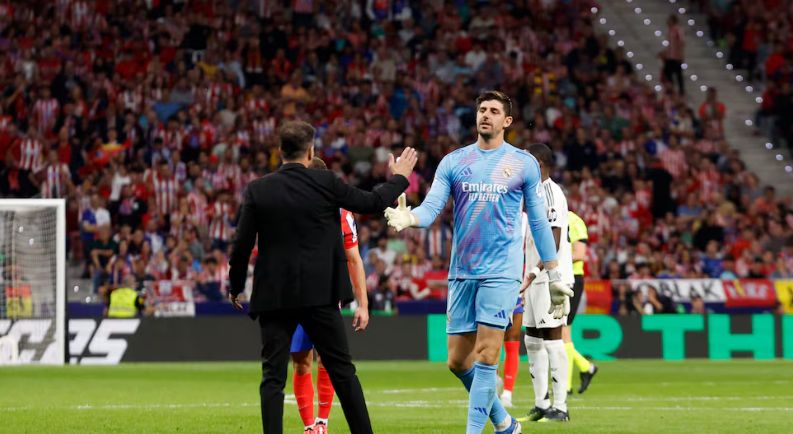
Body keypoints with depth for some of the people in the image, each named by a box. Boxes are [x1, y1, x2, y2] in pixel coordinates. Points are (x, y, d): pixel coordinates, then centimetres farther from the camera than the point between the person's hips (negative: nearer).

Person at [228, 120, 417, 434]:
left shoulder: (257, 190, -2)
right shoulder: (326, 183, -4)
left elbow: (241, 245, 0)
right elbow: (373, 202, 7)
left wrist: (236, 287, 15)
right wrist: (400, 177, 26)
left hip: (273, 294, 0)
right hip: (319, 293, 0)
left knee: (273, 377, 2)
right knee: (342, 371, 9)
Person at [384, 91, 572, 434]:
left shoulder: (524, 163, 3)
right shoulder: (454, 161, 9)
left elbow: (539, 222, 7)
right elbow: (431, 207, -1)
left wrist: (555, 277, 5)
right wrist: (408, 218, -25)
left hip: (502, 271, -3)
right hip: (461, 272, 3)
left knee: (486, 355, -12)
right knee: (458, 361, 5)